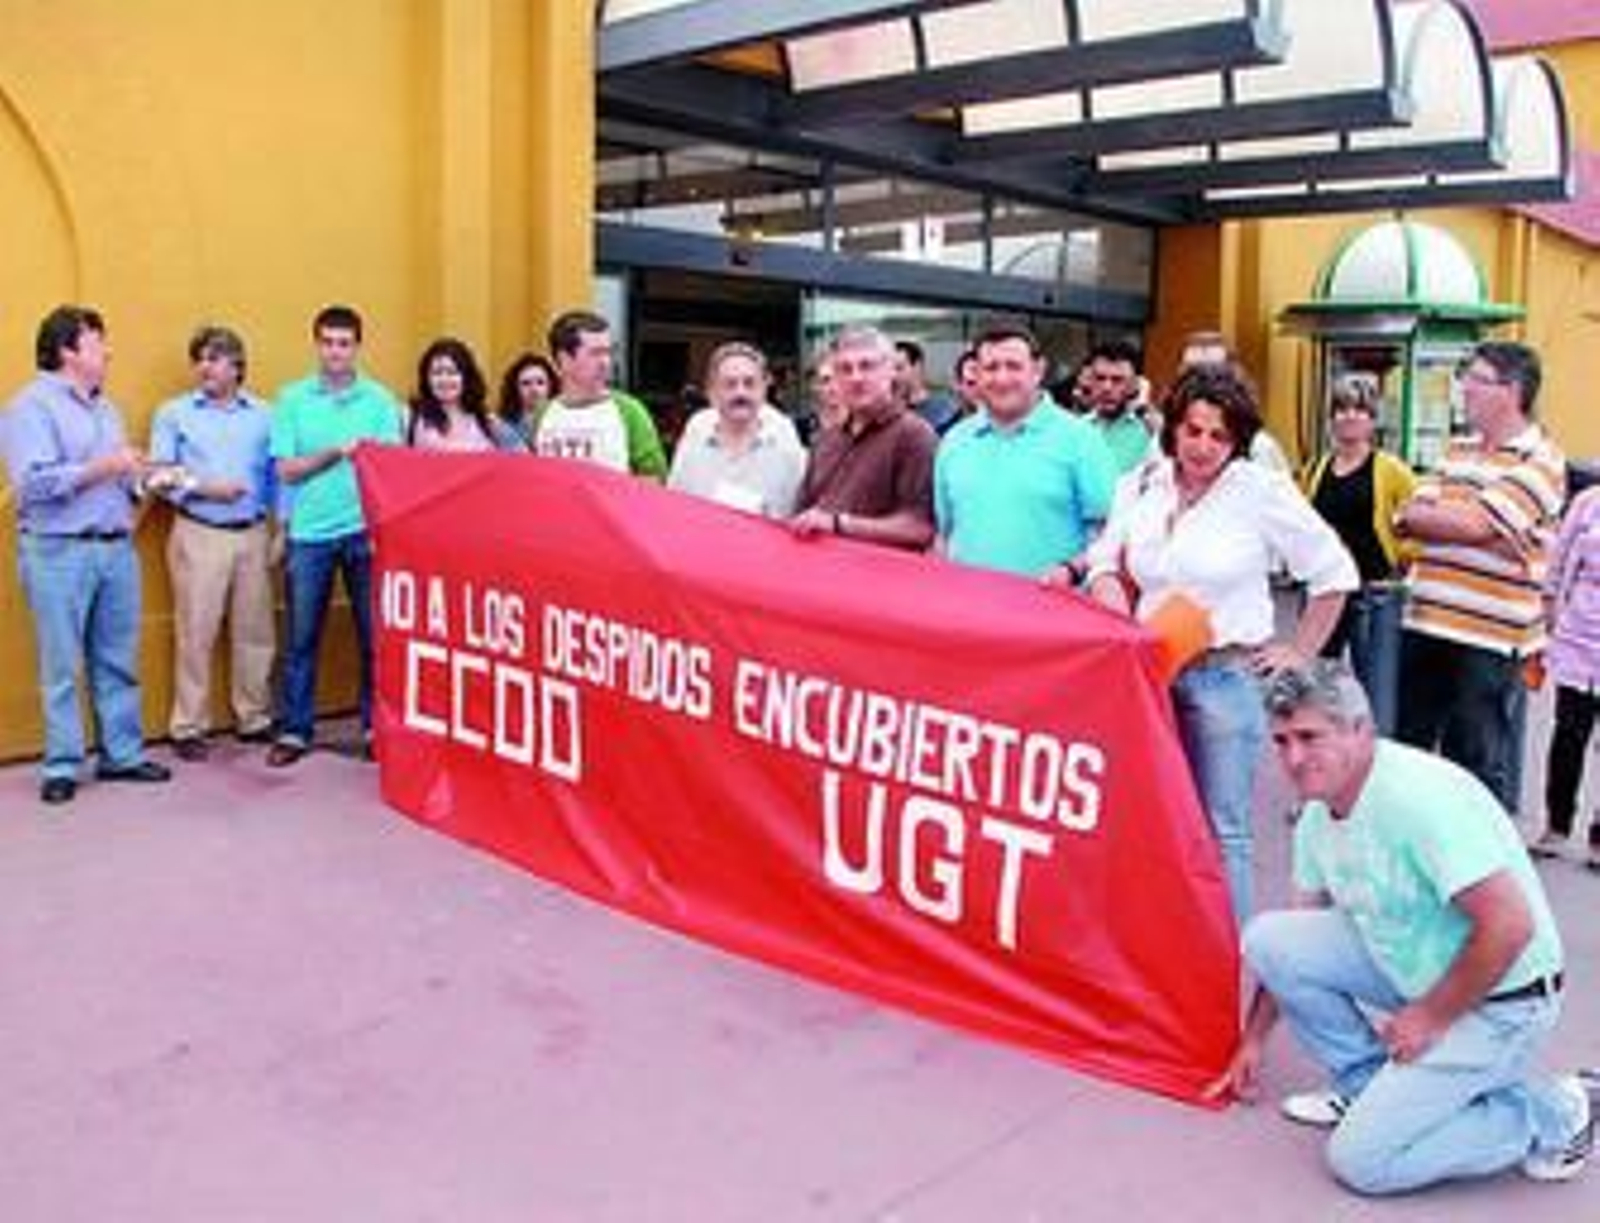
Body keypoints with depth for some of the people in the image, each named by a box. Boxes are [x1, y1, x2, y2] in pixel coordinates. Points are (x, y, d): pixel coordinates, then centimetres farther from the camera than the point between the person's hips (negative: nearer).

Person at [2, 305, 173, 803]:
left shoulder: (105, 407, 18)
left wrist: (137, 476, 2)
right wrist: (102, 468, -18)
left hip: (117, 548, 7)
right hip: (59, 552, -7)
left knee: (118, 663, 10)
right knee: (61, 669, 0)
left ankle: (123, 754, 18)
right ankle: (61, 767, 8)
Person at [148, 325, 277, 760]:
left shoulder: (262, 415, 10)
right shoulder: (174, 414, 6)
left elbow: (276, 475, 10)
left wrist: (280, 528, 3)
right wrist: (203, 488, -12)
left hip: (253, 534, 2)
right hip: (199, 536, -2)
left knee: (255, 632, 6)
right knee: (195, 634, -3)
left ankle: (254, 719, 18)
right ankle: (188, 728, 5)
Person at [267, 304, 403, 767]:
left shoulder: (380, 399, 5)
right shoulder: (293, 399, 6)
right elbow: (288, 470, 1)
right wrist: (336, 453, -13)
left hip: (366, 530, 0)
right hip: (310, 533, 0)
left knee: (375, 634, 3)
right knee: (302, 637, 5)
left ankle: (376, 725, 14)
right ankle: (294, 730, 14)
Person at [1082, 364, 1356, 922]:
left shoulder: (1263, 492, -7)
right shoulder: (1139, 486, 5)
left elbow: (1334, 572, 0)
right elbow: (1106, 565, 14)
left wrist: (1300, 652, 1)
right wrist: (1118, 614, -5)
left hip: (1226, 676, -4)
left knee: (1221, 829, 2)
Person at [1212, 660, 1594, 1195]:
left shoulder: (1422, 796, -27)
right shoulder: (1317, 815, 0)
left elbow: (1510, 925, -29)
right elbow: (1296, 946, 12)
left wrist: (1431, 1018, -18)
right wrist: (1254, 1039, 16)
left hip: (1498, 1002, -8)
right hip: (1411, 969, 8)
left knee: (1360, 1159, -11)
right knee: (1268, 936, -7)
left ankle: (1551, 1113, 5)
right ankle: (1369, 1085, 10)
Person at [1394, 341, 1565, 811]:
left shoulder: (1539, 461, -10)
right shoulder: (1458, 450, 13)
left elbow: (1476, 524, -21)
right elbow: (1407, 517, 4)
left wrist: (1428, 515, -4)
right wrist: (1455, 520, -14)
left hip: (1488, 640, -7)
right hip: (1424, 626, 7)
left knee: (1482, 764, 4)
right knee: (1404, 748, 17)